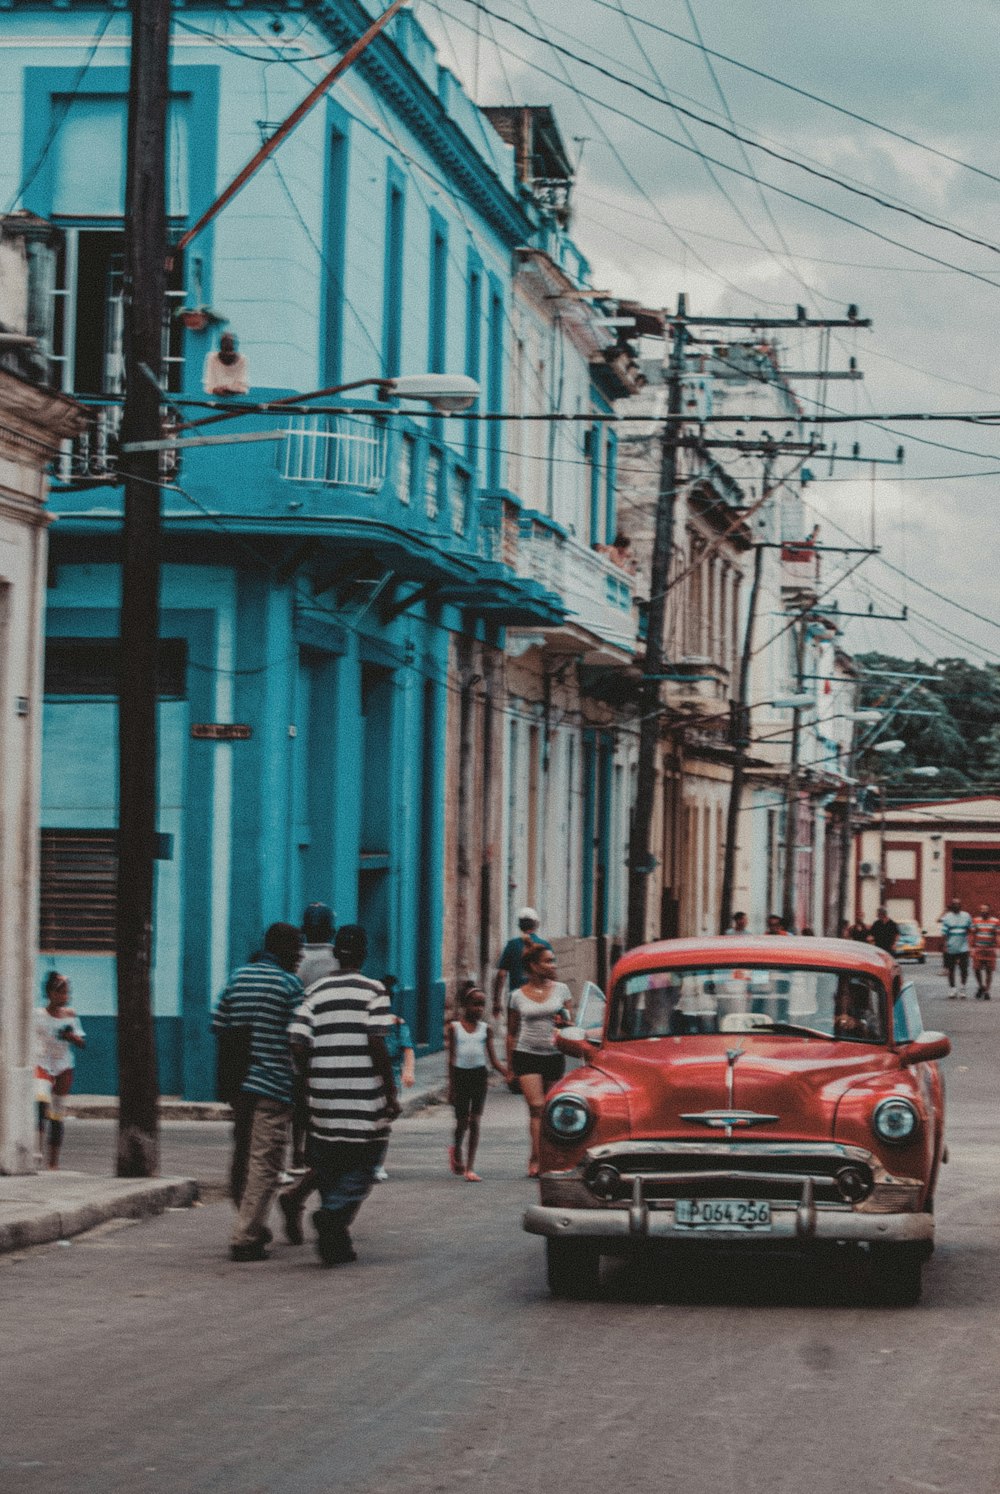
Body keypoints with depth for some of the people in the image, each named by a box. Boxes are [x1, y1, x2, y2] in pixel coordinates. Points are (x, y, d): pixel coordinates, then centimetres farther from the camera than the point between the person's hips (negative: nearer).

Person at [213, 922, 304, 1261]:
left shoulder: (238, 977, 10)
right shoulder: (289, 984, -7)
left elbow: (219, 1026, 10)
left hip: (239, 1082, 6)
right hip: (274, 1086, -6)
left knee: (242, 1158, 16)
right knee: (264, 1163, -4)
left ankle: (252, 1227, 27)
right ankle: (246, 1239, -7)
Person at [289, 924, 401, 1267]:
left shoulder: (315, 992, 6)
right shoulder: (373, 992, -4)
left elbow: (298, 1046, -2)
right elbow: (377, 1044, -12)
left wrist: (310, 1084, 11)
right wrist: (392, 1093, -6)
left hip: (325, 1098, 3)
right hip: (366, 1102, -3)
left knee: (328, 1170, 15)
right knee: (361, 1170, 5)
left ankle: (335, 1245, 14)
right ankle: (334, 1213, -22)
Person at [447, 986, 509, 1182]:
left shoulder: (485, 1029, 4)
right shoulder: (455, 1028, -1)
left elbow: (492, 1060, 3)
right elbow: (452, 1058, -1)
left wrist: (508, 1074, -12)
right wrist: (451, 1086, -5)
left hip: (479, 1074, 1)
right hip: (461, 1074, -1)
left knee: (474, 1122, -1)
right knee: (462, 1121, 3)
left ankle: (470, 1167, 2)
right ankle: (456, 1149, 35)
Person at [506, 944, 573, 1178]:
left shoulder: (560, 989, 5)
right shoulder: (518, 996, 2)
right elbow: (511, 1033, 8)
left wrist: (565, 1022, -17)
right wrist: (509, 1066, 7)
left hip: (554, 1055, 2)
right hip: (526, 1055, -2)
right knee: (536, 1106, -15)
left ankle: (537, 1158, 17)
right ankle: (537, 1157, -17)